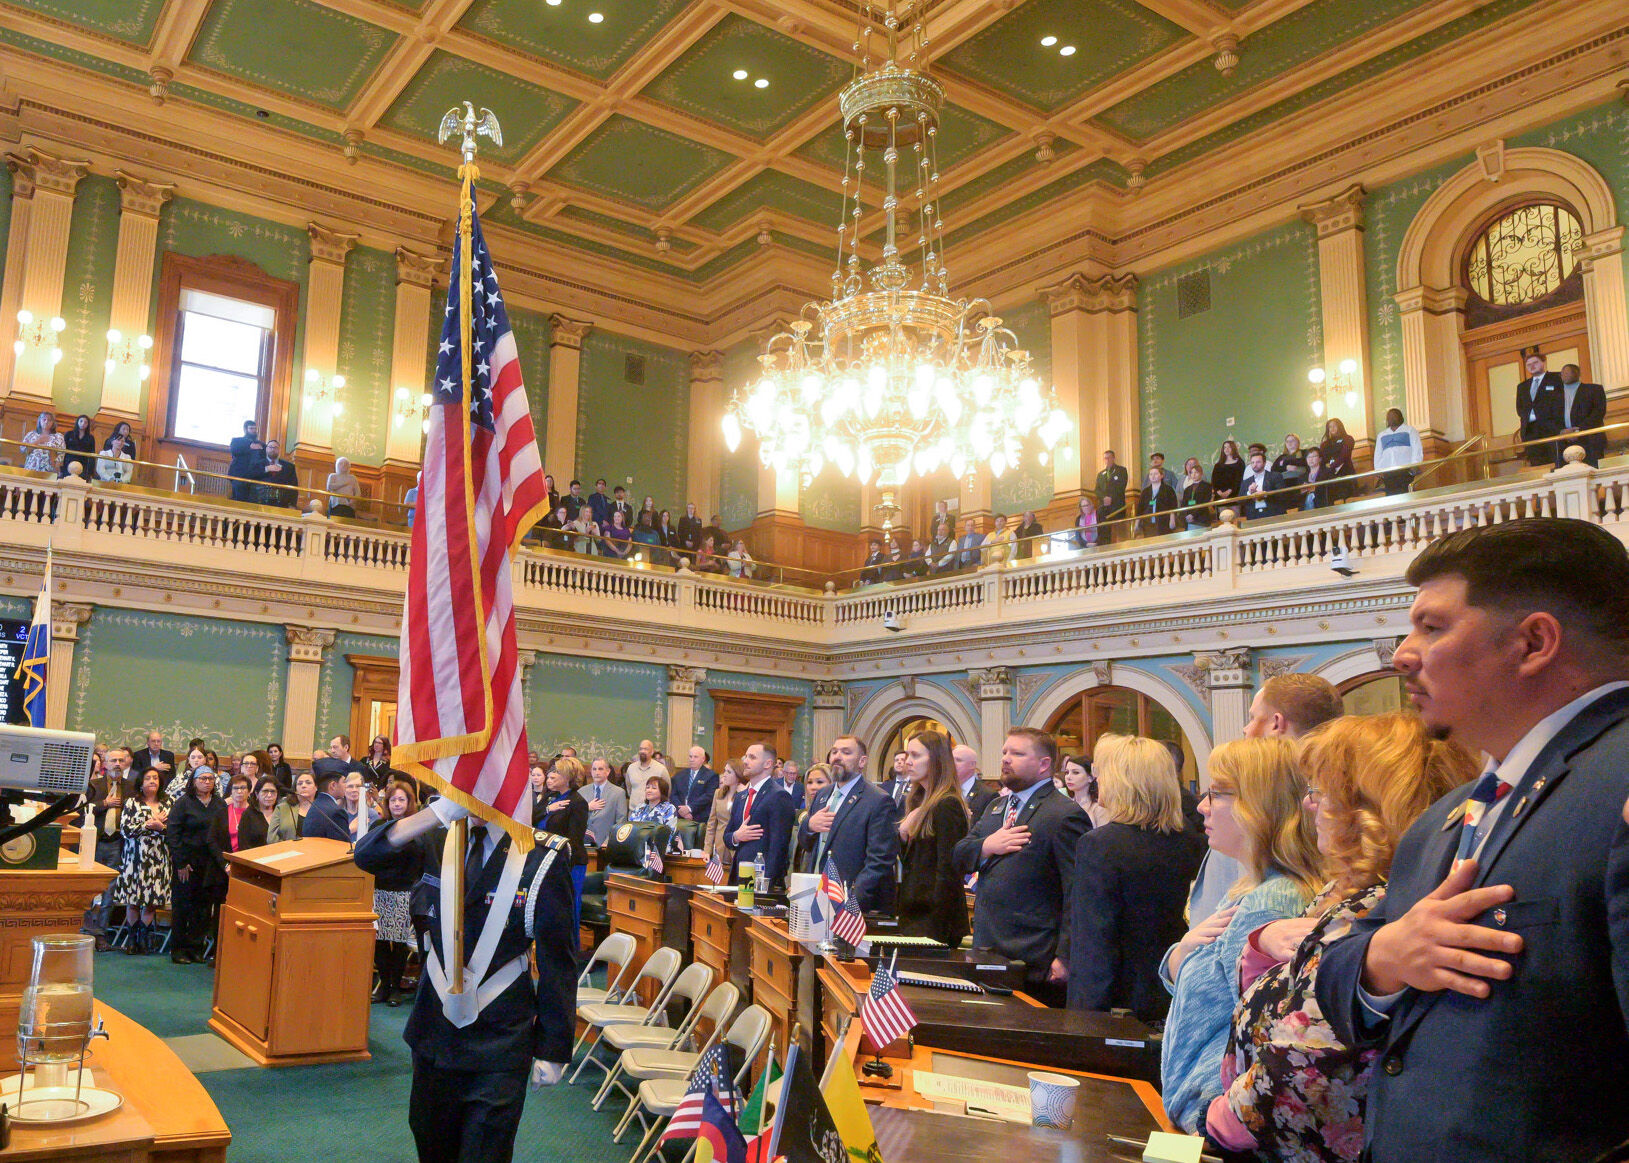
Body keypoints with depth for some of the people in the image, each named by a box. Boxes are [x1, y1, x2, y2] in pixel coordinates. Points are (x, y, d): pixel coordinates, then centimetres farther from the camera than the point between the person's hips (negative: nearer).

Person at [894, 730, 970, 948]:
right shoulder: (919, 801, 13)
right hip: (913, 915, 8)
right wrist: (903, 837, -3)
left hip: (933, 921, -8)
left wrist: (938, 929, -20)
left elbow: (948, 872, -18)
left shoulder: (947, 806, -14)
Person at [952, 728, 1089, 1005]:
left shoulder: (1064, 814, -10)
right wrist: (987, 846, -8)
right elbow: (959, 857, 14)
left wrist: (1065, 957, -18)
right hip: (986, 953, 8)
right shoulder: (995, 807, 18)